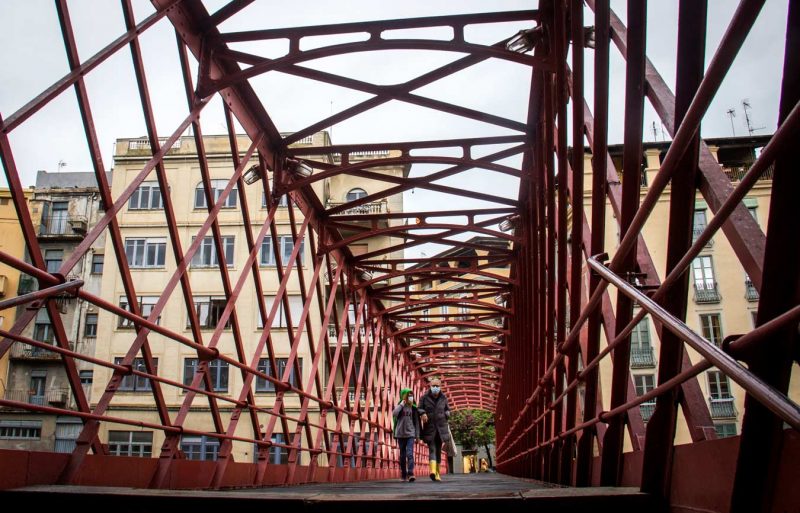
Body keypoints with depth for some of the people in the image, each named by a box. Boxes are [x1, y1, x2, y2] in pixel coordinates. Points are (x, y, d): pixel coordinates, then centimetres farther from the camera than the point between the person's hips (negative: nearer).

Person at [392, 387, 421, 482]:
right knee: (402, 455, 7)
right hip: (400, 434, 1)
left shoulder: (413, 408, 5)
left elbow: (417, 422, 8)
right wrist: (401, 404, -12)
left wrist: (417, 435, 6)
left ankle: (410, 474, -20)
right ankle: (403, 475, 16)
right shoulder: (399, 406, 4)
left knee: (410, 454, -15)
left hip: (410, 434, -1)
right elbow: (394, 414, -17)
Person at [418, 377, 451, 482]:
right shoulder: (424, 397, -2)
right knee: (432, 449, -16)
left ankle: (437, 473, 19)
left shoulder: (443, 398, 5)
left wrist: (446, 415, -2)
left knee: (438, 450, 8)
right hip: (429, 427, -3)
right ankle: (433, 471, -32)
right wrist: (422, 413, -12)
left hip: (441, 427, 3)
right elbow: (419, 408, 9)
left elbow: (448, 410, 19)